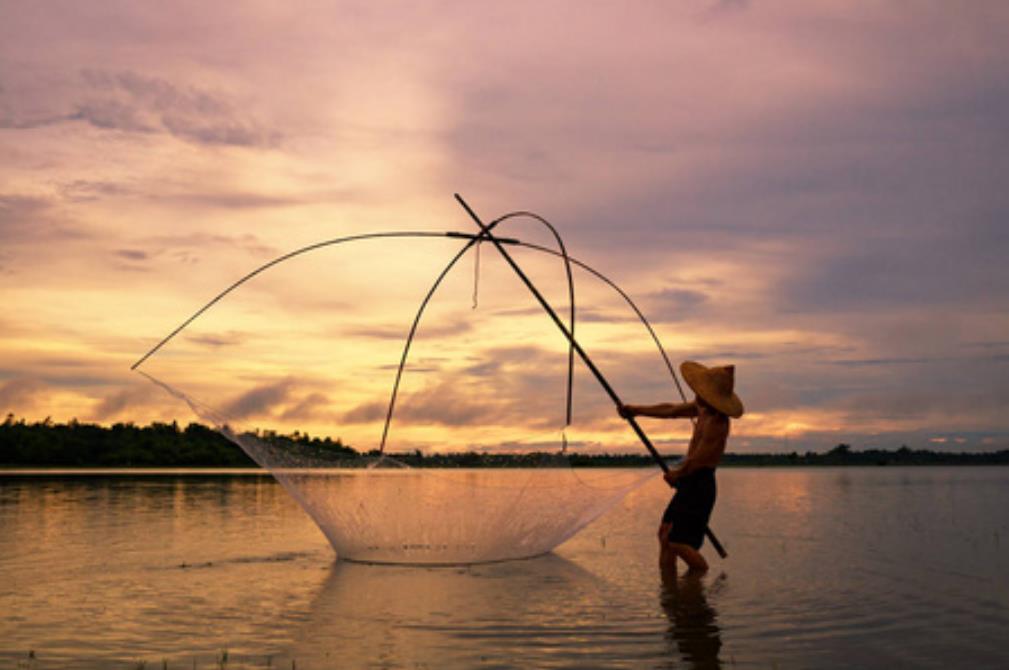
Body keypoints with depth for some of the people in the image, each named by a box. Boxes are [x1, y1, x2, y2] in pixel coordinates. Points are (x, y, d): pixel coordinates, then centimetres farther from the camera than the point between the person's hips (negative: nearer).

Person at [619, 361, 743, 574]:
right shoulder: (702, 408, 6)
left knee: (678, 542, -11)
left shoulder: (716, 423, -22)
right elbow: (671, 410, 19)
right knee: (665, 534, 13)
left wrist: (676, 474, -2)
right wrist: (637, 410, 21)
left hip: (699, 484, -10)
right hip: (689, 483, 10)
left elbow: (696, 460, -20)